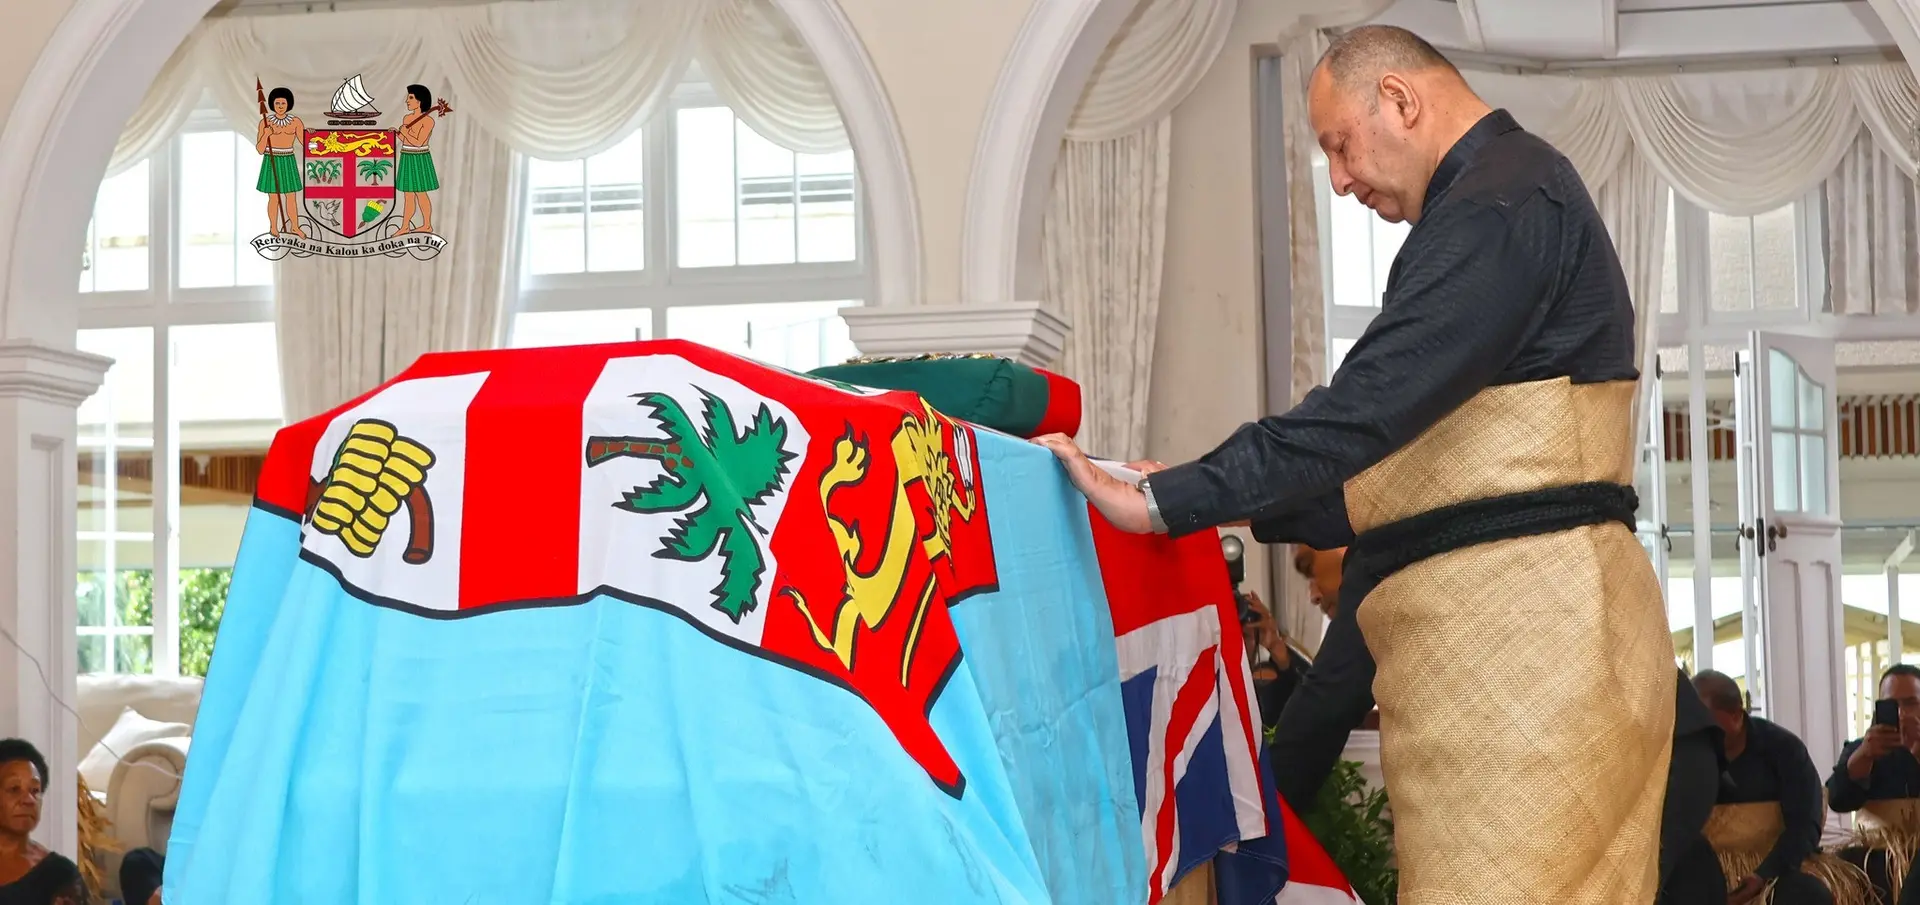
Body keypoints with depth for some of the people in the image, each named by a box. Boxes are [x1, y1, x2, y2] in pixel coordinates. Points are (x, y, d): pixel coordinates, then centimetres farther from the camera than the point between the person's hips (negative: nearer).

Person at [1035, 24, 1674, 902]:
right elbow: (1409, 421, 26)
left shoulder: (1501, 201, -11)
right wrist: (1251, 505, 21)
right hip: (1498, 627, 10)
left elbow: (1368, 404, -21)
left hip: (1517, 623, -10)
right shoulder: (1504, 199, 23)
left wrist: (1161, 502, -18)